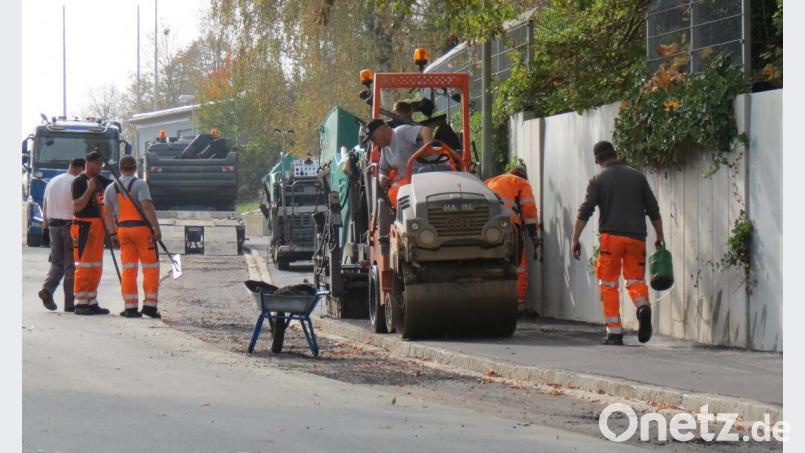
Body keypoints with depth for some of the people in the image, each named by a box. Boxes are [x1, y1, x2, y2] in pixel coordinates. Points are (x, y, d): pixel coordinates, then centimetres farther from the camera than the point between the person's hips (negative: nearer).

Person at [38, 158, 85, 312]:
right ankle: (69, 302, 0)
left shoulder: (52, 182, 13)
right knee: (71, 265, 0)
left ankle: (47, 289, -14)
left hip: (53, 225, 6)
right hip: (71, 225, -6)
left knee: (56, 263, 12)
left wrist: (46, 227, 19)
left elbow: (45, 208, 15)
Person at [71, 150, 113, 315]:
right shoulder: (79, 181, -9)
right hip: (84, 226, -8)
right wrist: (89, 190, -25)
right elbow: (77, 206, -16)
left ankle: (92, 302, 15)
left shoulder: (101, 180, 13)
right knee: (83, 265, -9)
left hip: (98, 226, 8)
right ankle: (80, 303, -7)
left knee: (96, 266, 10)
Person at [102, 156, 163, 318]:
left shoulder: (111, 188, 10)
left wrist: (113, 234, 15)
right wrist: (156, 228, -16)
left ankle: (130, 307, 3)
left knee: (128, 270, 6)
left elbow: (107, 213, 10)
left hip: (122, 229, 5)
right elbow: (147, 206, -18)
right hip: (141, 228, -5)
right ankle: (150, 305, -3)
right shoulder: (139, 184, -7)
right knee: (150, 268, 2)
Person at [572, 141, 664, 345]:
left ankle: (614, 332, 1)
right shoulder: (638, 177, 11)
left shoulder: (598, 180, 3)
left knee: (609, 285, 6)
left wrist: (575, 239, 0)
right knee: (636, 280, 9)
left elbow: (585, 212, -4)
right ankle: (643, 307, -24)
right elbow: (653, 210, 11)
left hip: (611, 236, -2)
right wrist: (660, 237, 19)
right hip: (636, 237, 2)